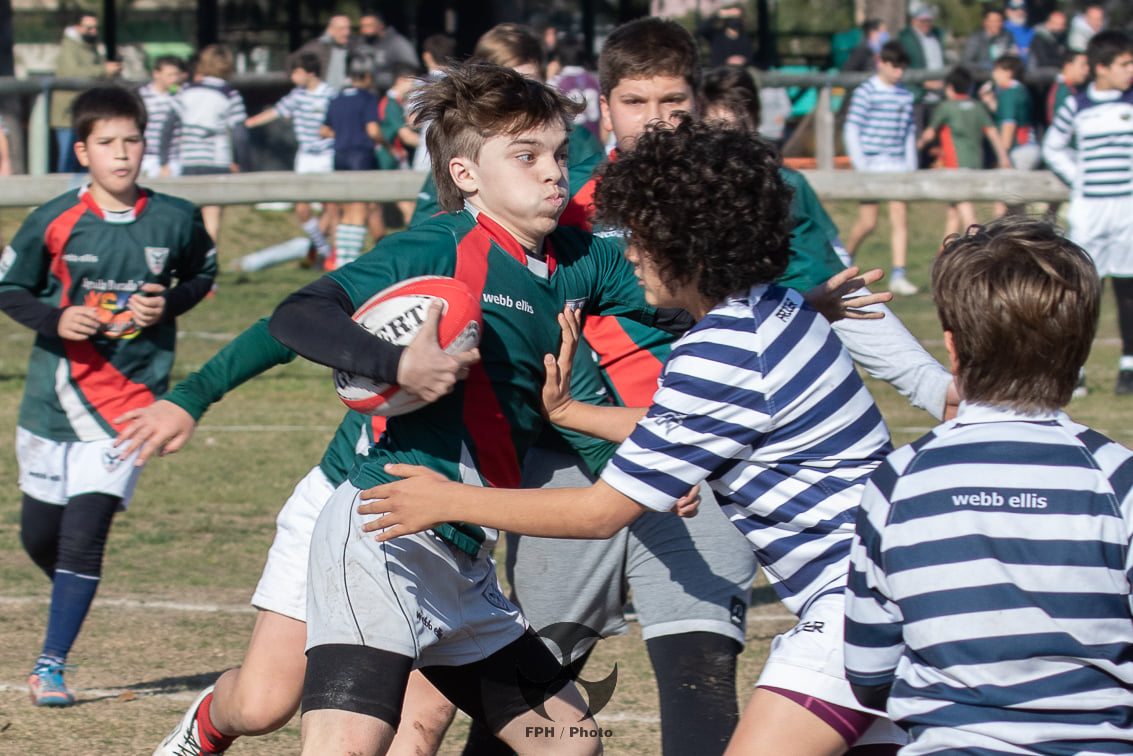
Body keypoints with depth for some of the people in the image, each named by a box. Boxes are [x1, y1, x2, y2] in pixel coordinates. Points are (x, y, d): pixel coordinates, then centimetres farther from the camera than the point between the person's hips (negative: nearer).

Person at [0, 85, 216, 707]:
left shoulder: (174, 220, -3)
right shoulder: (54, 221, -7)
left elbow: (203, 272, 15)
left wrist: (168, 303, -5)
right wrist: (56, 318, -15)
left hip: (130, 397, -1)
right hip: (55, 394, 1)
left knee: (84, 534, -11)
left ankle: (50, 666, -2)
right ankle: (73, 593, 45)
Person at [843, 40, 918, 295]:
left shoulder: (905, 96, 10)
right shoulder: (865, 93, -5)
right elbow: (851, 131, -6)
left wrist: (911, 167, 14)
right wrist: (860, 166, -12)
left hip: (897, 165, 4)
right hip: (871, 164, -4)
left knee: (899, 217, -7)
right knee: (868, 223, -1)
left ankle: (898, 275, -8)